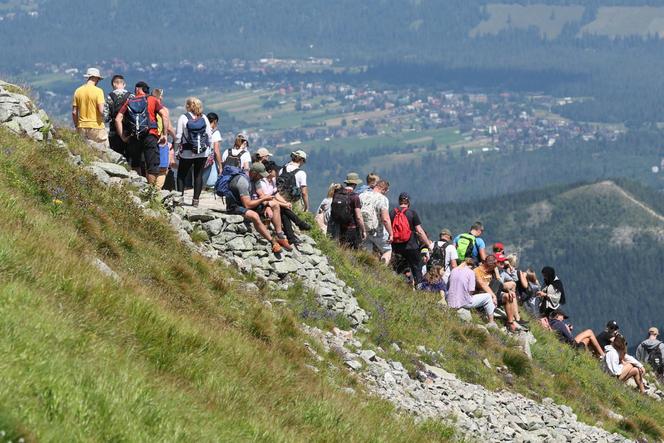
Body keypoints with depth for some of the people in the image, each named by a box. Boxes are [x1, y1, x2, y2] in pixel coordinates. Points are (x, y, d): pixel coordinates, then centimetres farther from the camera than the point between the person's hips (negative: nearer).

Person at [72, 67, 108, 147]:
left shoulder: (78, 91, 4)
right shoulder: (98, 91, -10)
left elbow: (74, 113, 6)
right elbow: (101, 110, -17)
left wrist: (76, 126, 17)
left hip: (82, 128, 5)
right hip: (96, 126, -5)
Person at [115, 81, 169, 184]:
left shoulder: (129, 102, 15)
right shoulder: (153, 100, 11)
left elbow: (118, 119, 5)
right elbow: (164, 115, -3)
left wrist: (123, 137, 6)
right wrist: (164, 134, -1)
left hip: (133, 138, 2)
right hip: (150, 136, -2)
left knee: (135, 166, 14)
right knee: (152, 167, 2)